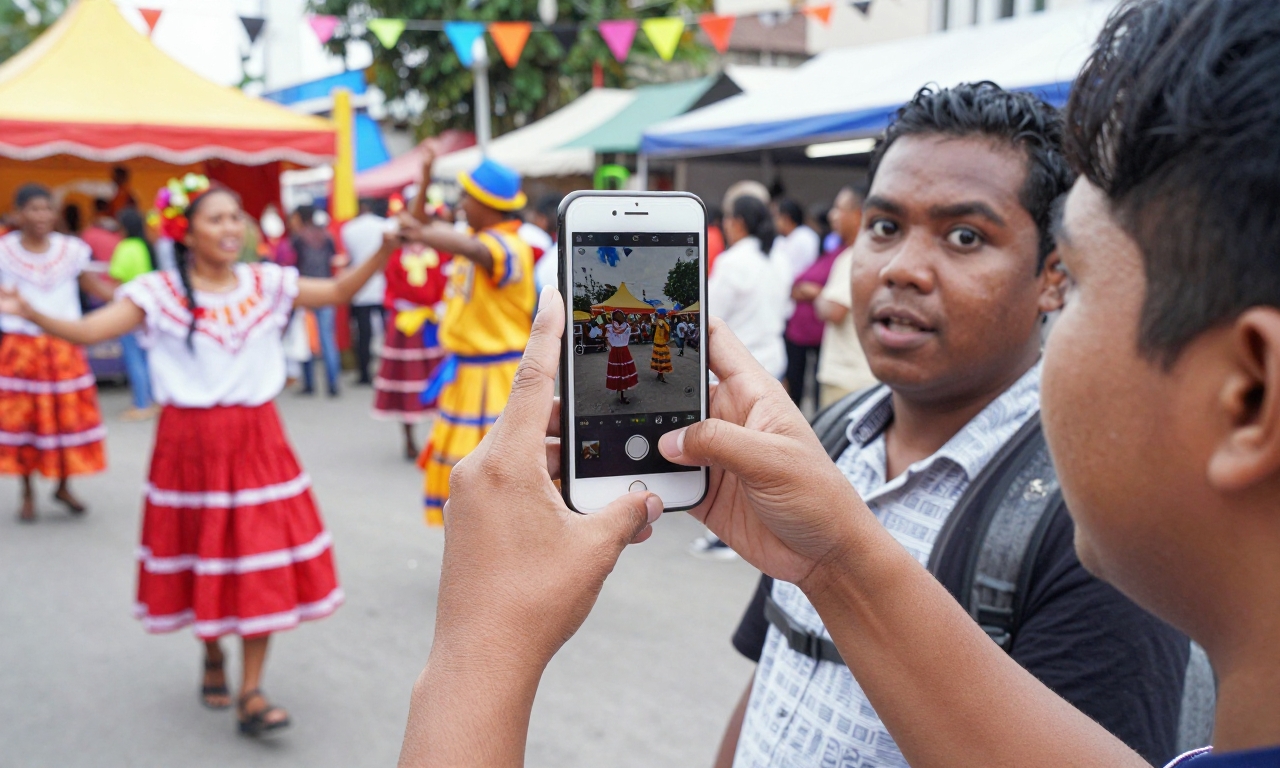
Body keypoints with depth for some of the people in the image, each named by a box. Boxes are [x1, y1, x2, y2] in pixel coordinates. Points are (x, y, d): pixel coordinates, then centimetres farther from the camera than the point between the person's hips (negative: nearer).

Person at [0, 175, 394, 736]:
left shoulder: (267, 283, 3)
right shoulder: (159, 293, -4)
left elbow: (338, 293, 4)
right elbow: (86, 331, -12)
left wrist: (383, 252, -9)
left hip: (257, 440, 2)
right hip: (189, 442, -1)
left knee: (265, 560, -2)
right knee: (201, 554, 10)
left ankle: (250, 692, 7)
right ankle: (212, 657, 37)